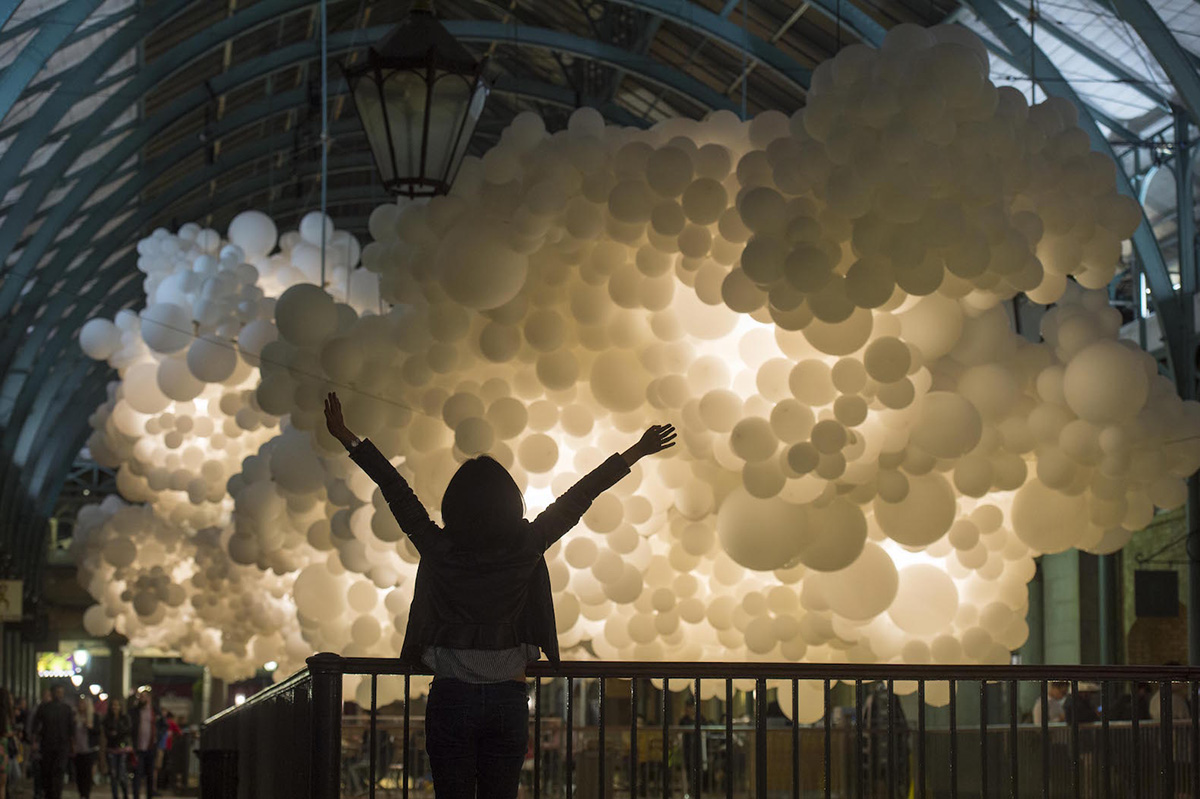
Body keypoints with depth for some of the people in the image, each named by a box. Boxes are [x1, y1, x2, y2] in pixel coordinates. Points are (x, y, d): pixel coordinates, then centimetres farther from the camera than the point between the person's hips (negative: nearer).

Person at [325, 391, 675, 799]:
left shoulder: (439, 550, -9)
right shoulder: (524, 549, -8)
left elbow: (397, 492, -2)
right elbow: (578, 498, -2)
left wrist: (346, 438, 7)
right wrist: (637, 452, 5)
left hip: (450, 699, -1)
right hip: (508, 700, 1)